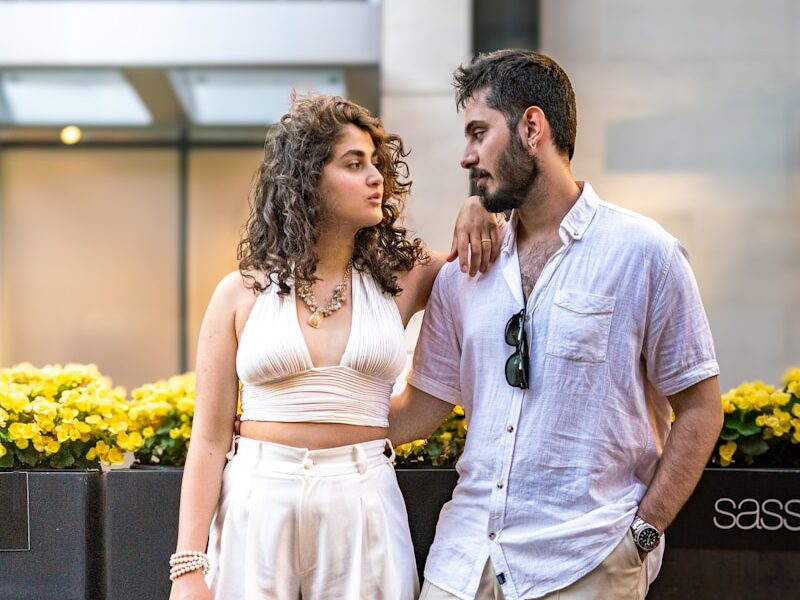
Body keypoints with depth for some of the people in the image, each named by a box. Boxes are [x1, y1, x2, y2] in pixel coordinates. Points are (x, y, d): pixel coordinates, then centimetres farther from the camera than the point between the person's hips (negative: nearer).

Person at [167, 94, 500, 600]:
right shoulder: (242, 294, 1)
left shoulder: (401, 280, 5)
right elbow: (210, 439, 1)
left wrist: (477, 213, -2)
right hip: (257, 506, -1)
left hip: (364, 508, 1)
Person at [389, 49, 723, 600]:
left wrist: (643, 533, -9)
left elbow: (699, 410, -2)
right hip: (466, 556, 4)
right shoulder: (462, 273, 9)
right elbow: (424, 405, 14)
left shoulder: (643, 254, -4)